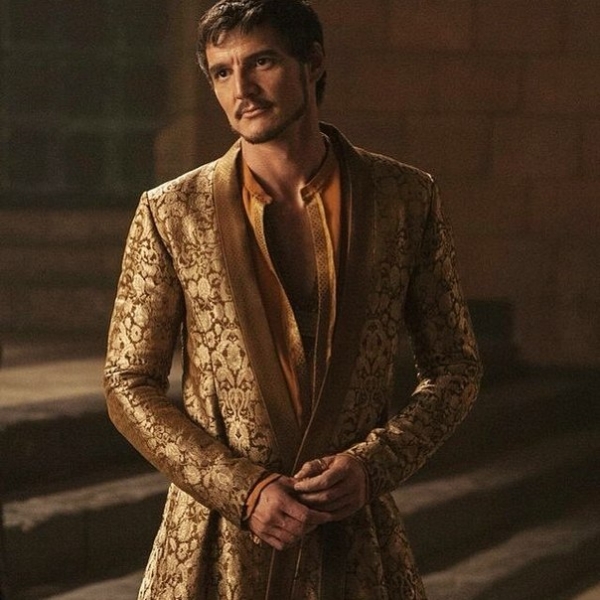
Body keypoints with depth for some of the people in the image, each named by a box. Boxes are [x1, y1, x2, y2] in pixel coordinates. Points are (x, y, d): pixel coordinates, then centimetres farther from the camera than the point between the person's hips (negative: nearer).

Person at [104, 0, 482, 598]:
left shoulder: (406, 199, 0)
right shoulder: (171, 213, -3)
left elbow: (454, 368, 6)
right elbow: (128, 386, 0)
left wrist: (371, 465, -10)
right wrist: (244, 490, -13)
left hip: (356, 544, 1)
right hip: (216, 543, -1)